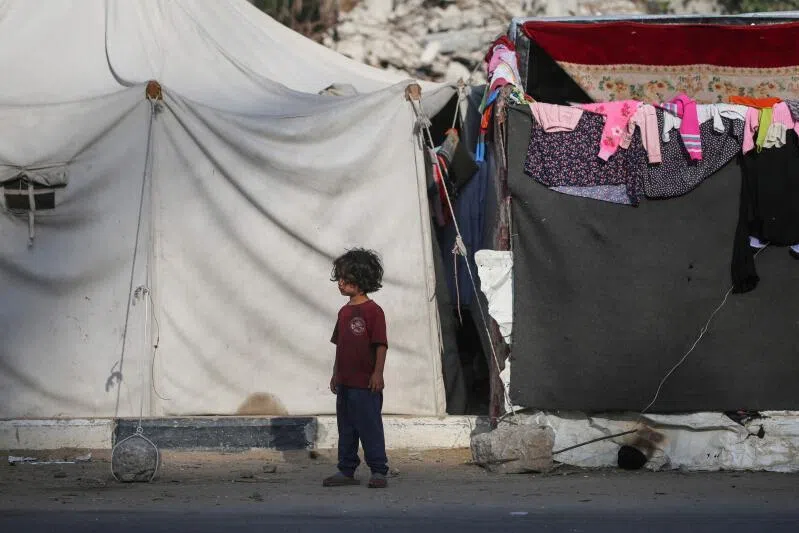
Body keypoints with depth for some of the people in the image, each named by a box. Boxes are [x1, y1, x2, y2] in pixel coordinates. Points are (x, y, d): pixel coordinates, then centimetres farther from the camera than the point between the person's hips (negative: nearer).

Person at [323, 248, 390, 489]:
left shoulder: (373, 311, -11)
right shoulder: (344, 312, 13)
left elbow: (381, 345, -13)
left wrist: (378, 373, -17)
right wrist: (336, 374, 19)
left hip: (365, 383, -8)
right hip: (345, 383, 8)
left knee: (370, 428, -4)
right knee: (346, 428, 11)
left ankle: (378, 471, 2)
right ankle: (346, 471, 18)